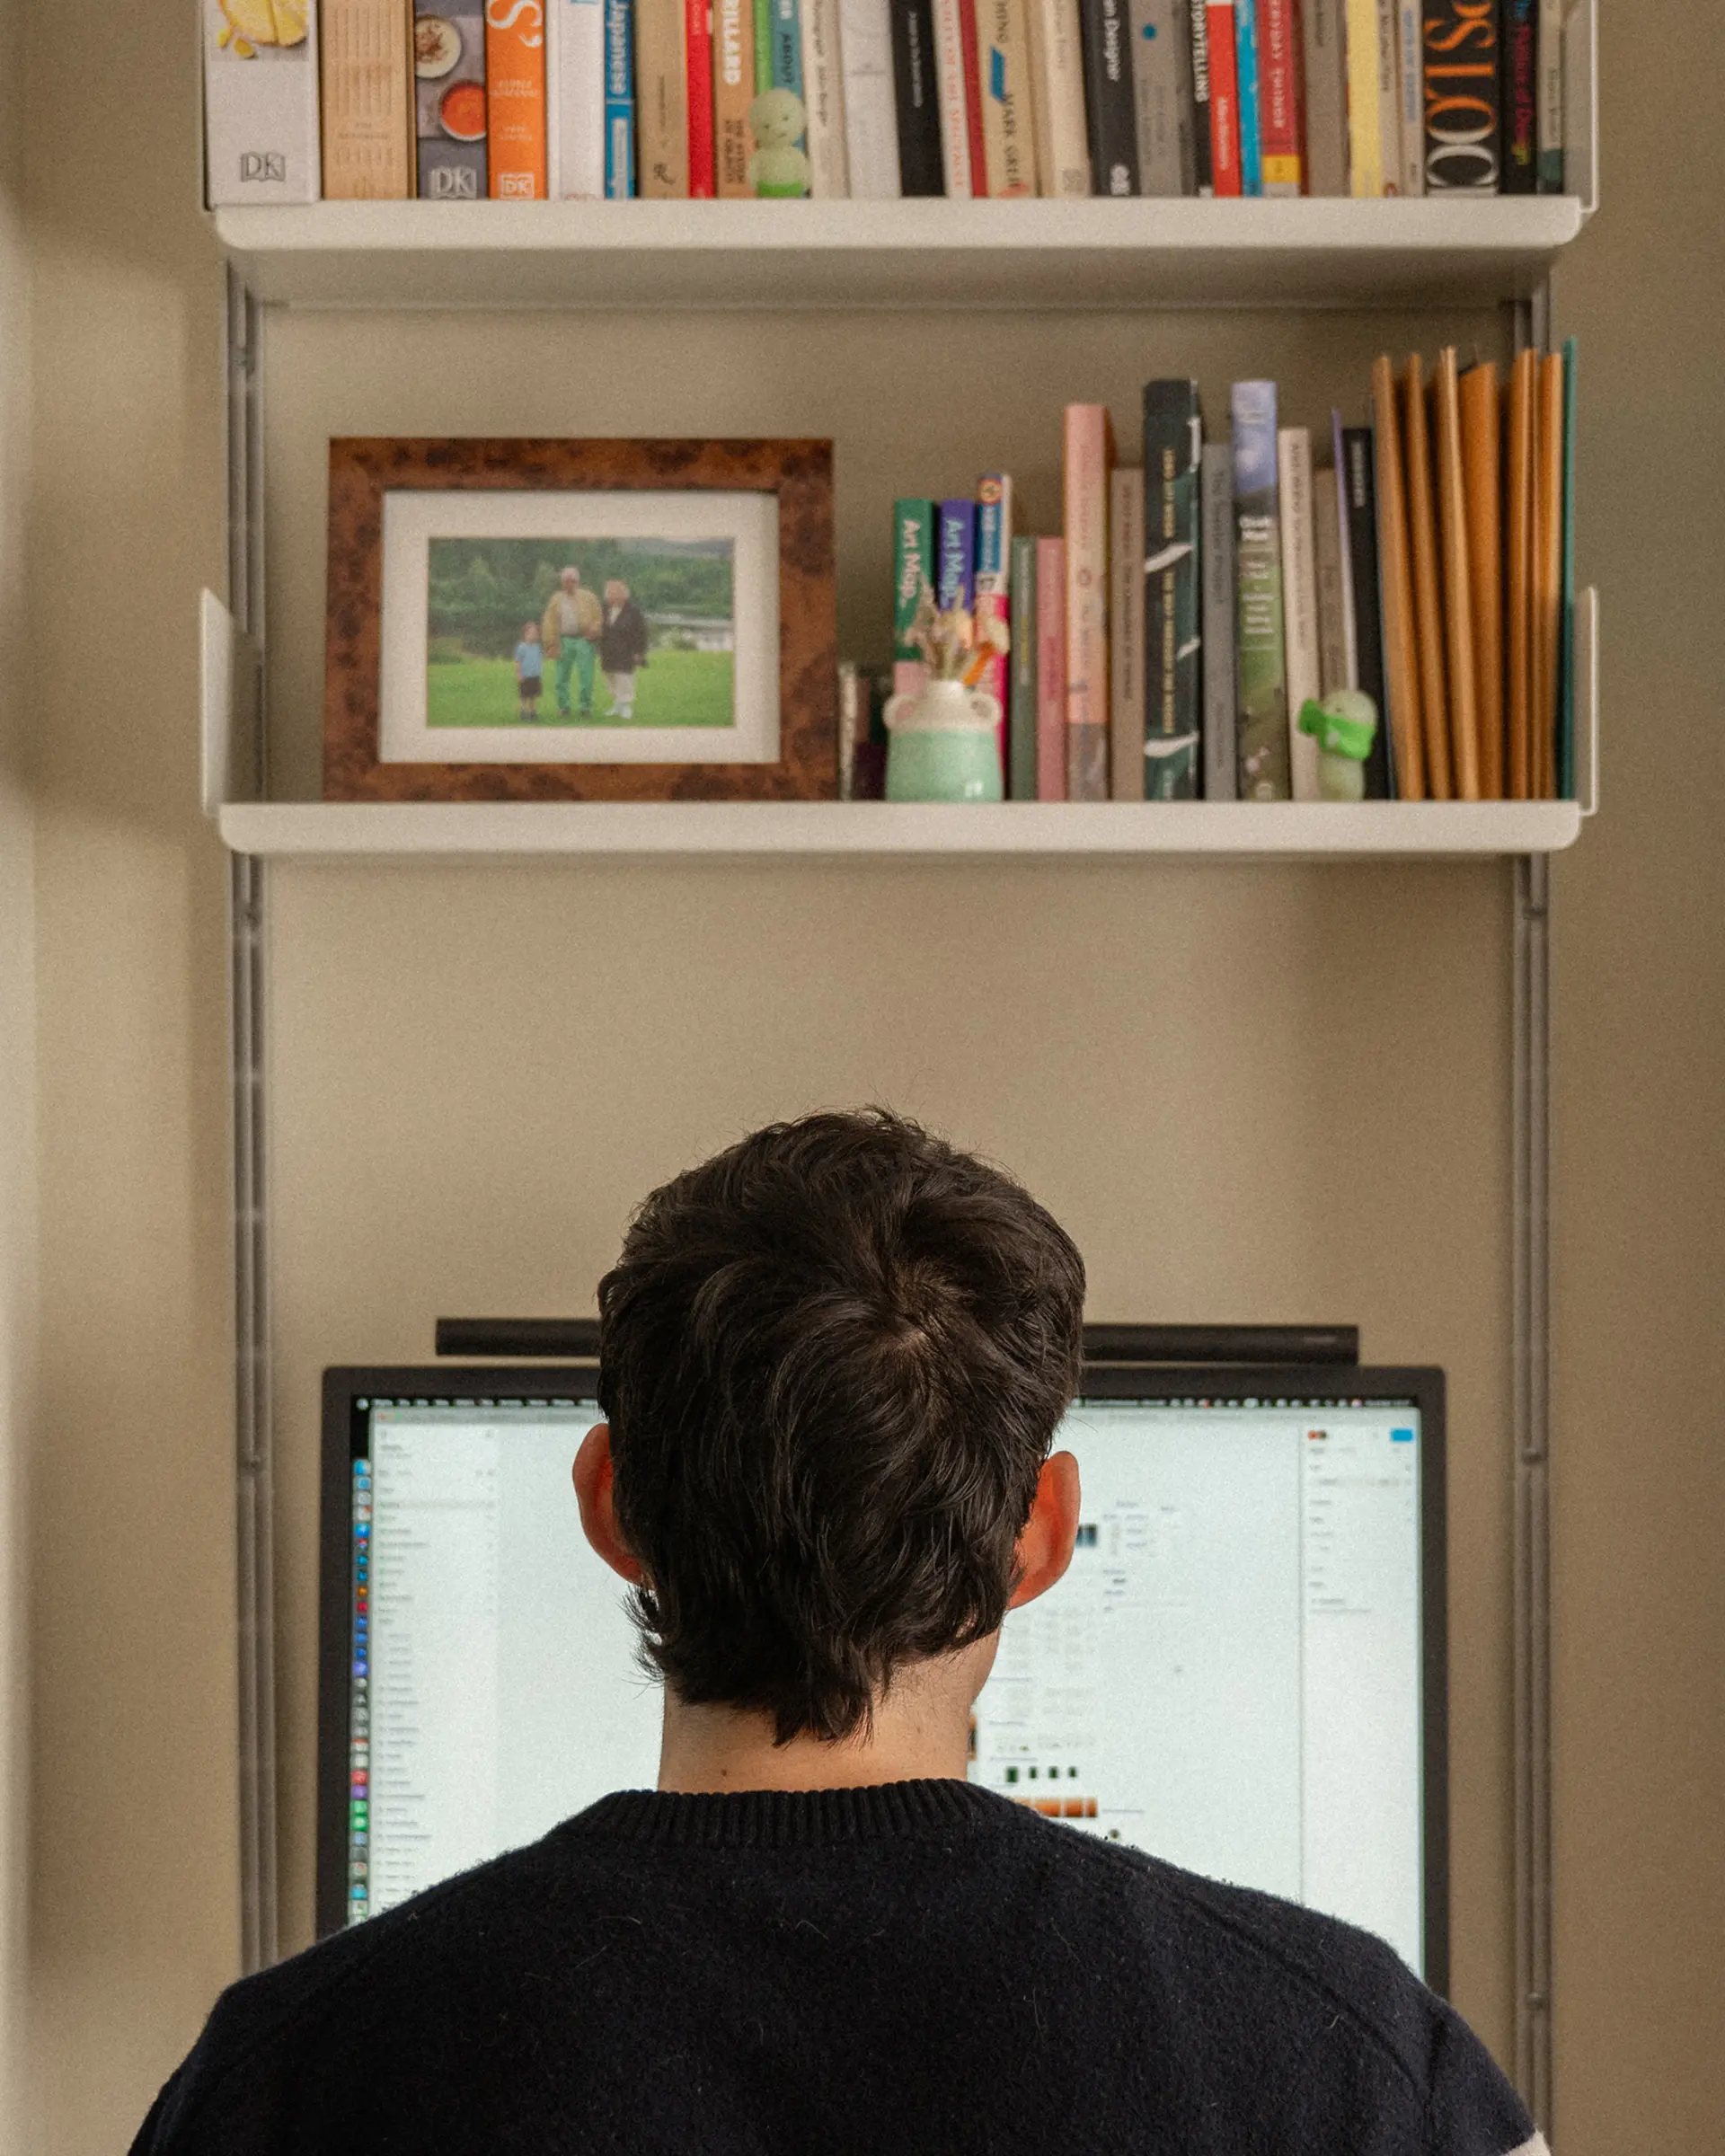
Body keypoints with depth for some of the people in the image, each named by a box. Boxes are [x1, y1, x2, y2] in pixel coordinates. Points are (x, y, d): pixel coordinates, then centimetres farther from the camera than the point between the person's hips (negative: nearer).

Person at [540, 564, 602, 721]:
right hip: (563, 641, 2)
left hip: (584, 640, -2)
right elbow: (549, 623, 7)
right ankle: (563, 708, 12)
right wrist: (550, 644, 0)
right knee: (561, 677, 2)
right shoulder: (556, 600, 11)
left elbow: (598, 618, 7)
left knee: (586, 677, -4)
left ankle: (586, 708, 4)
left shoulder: (588, 598, 8)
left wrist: (593, 631, -12)